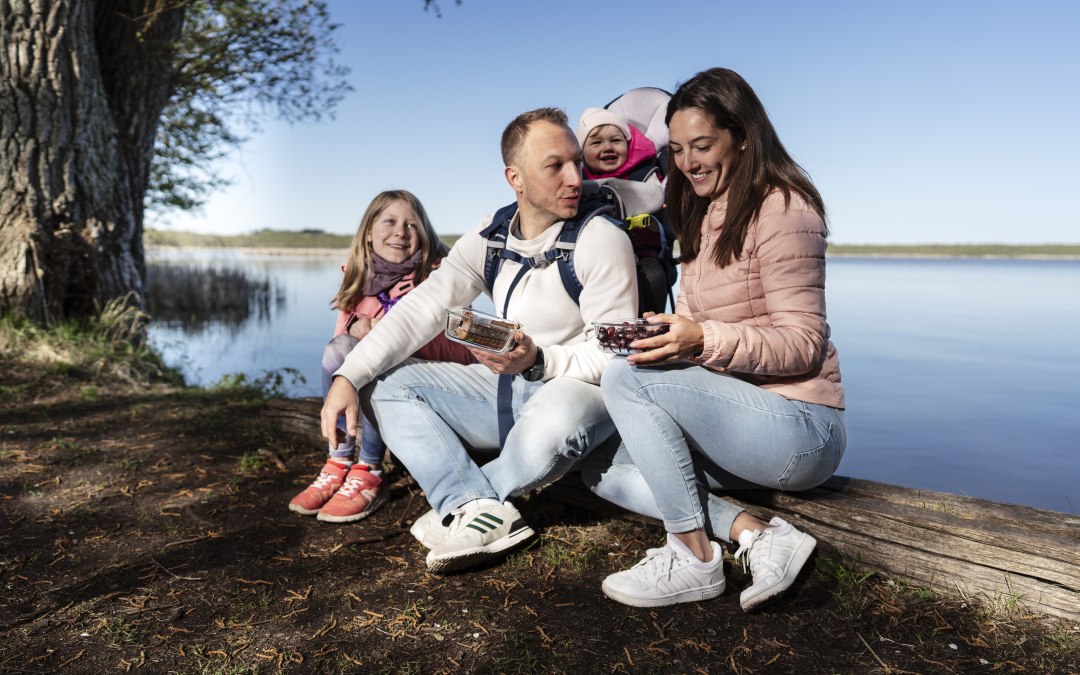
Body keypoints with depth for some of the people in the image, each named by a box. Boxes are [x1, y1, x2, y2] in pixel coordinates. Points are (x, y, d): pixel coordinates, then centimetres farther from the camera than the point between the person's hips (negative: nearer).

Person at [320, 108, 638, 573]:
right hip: (507, 390, 6)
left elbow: (613, 358, -15)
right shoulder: (489, 239, 3)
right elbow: (420, 311, -4)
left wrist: (538, 361, -32)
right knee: (385, 385, -5)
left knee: (554, 418, -41)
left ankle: (455, 504, -7)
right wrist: (348, 377, -16)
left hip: (579, 389, -5)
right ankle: (478, 508, -25)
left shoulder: (601, 240, -13)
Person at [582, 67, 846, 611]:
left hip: (799, 428, -9)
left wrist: (702, 339, -30)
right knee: (603, 471, 6)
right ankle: (758, 536, -8)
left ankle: (694, 560, -12)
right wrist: (664, 333, -7)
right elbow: (694, 324, 14)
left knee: (626, 378, -24)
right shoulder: (705, 217, 14)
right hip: (740, 419, 9)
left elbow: (802, 344, -16)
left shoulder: (783, 209, -12)